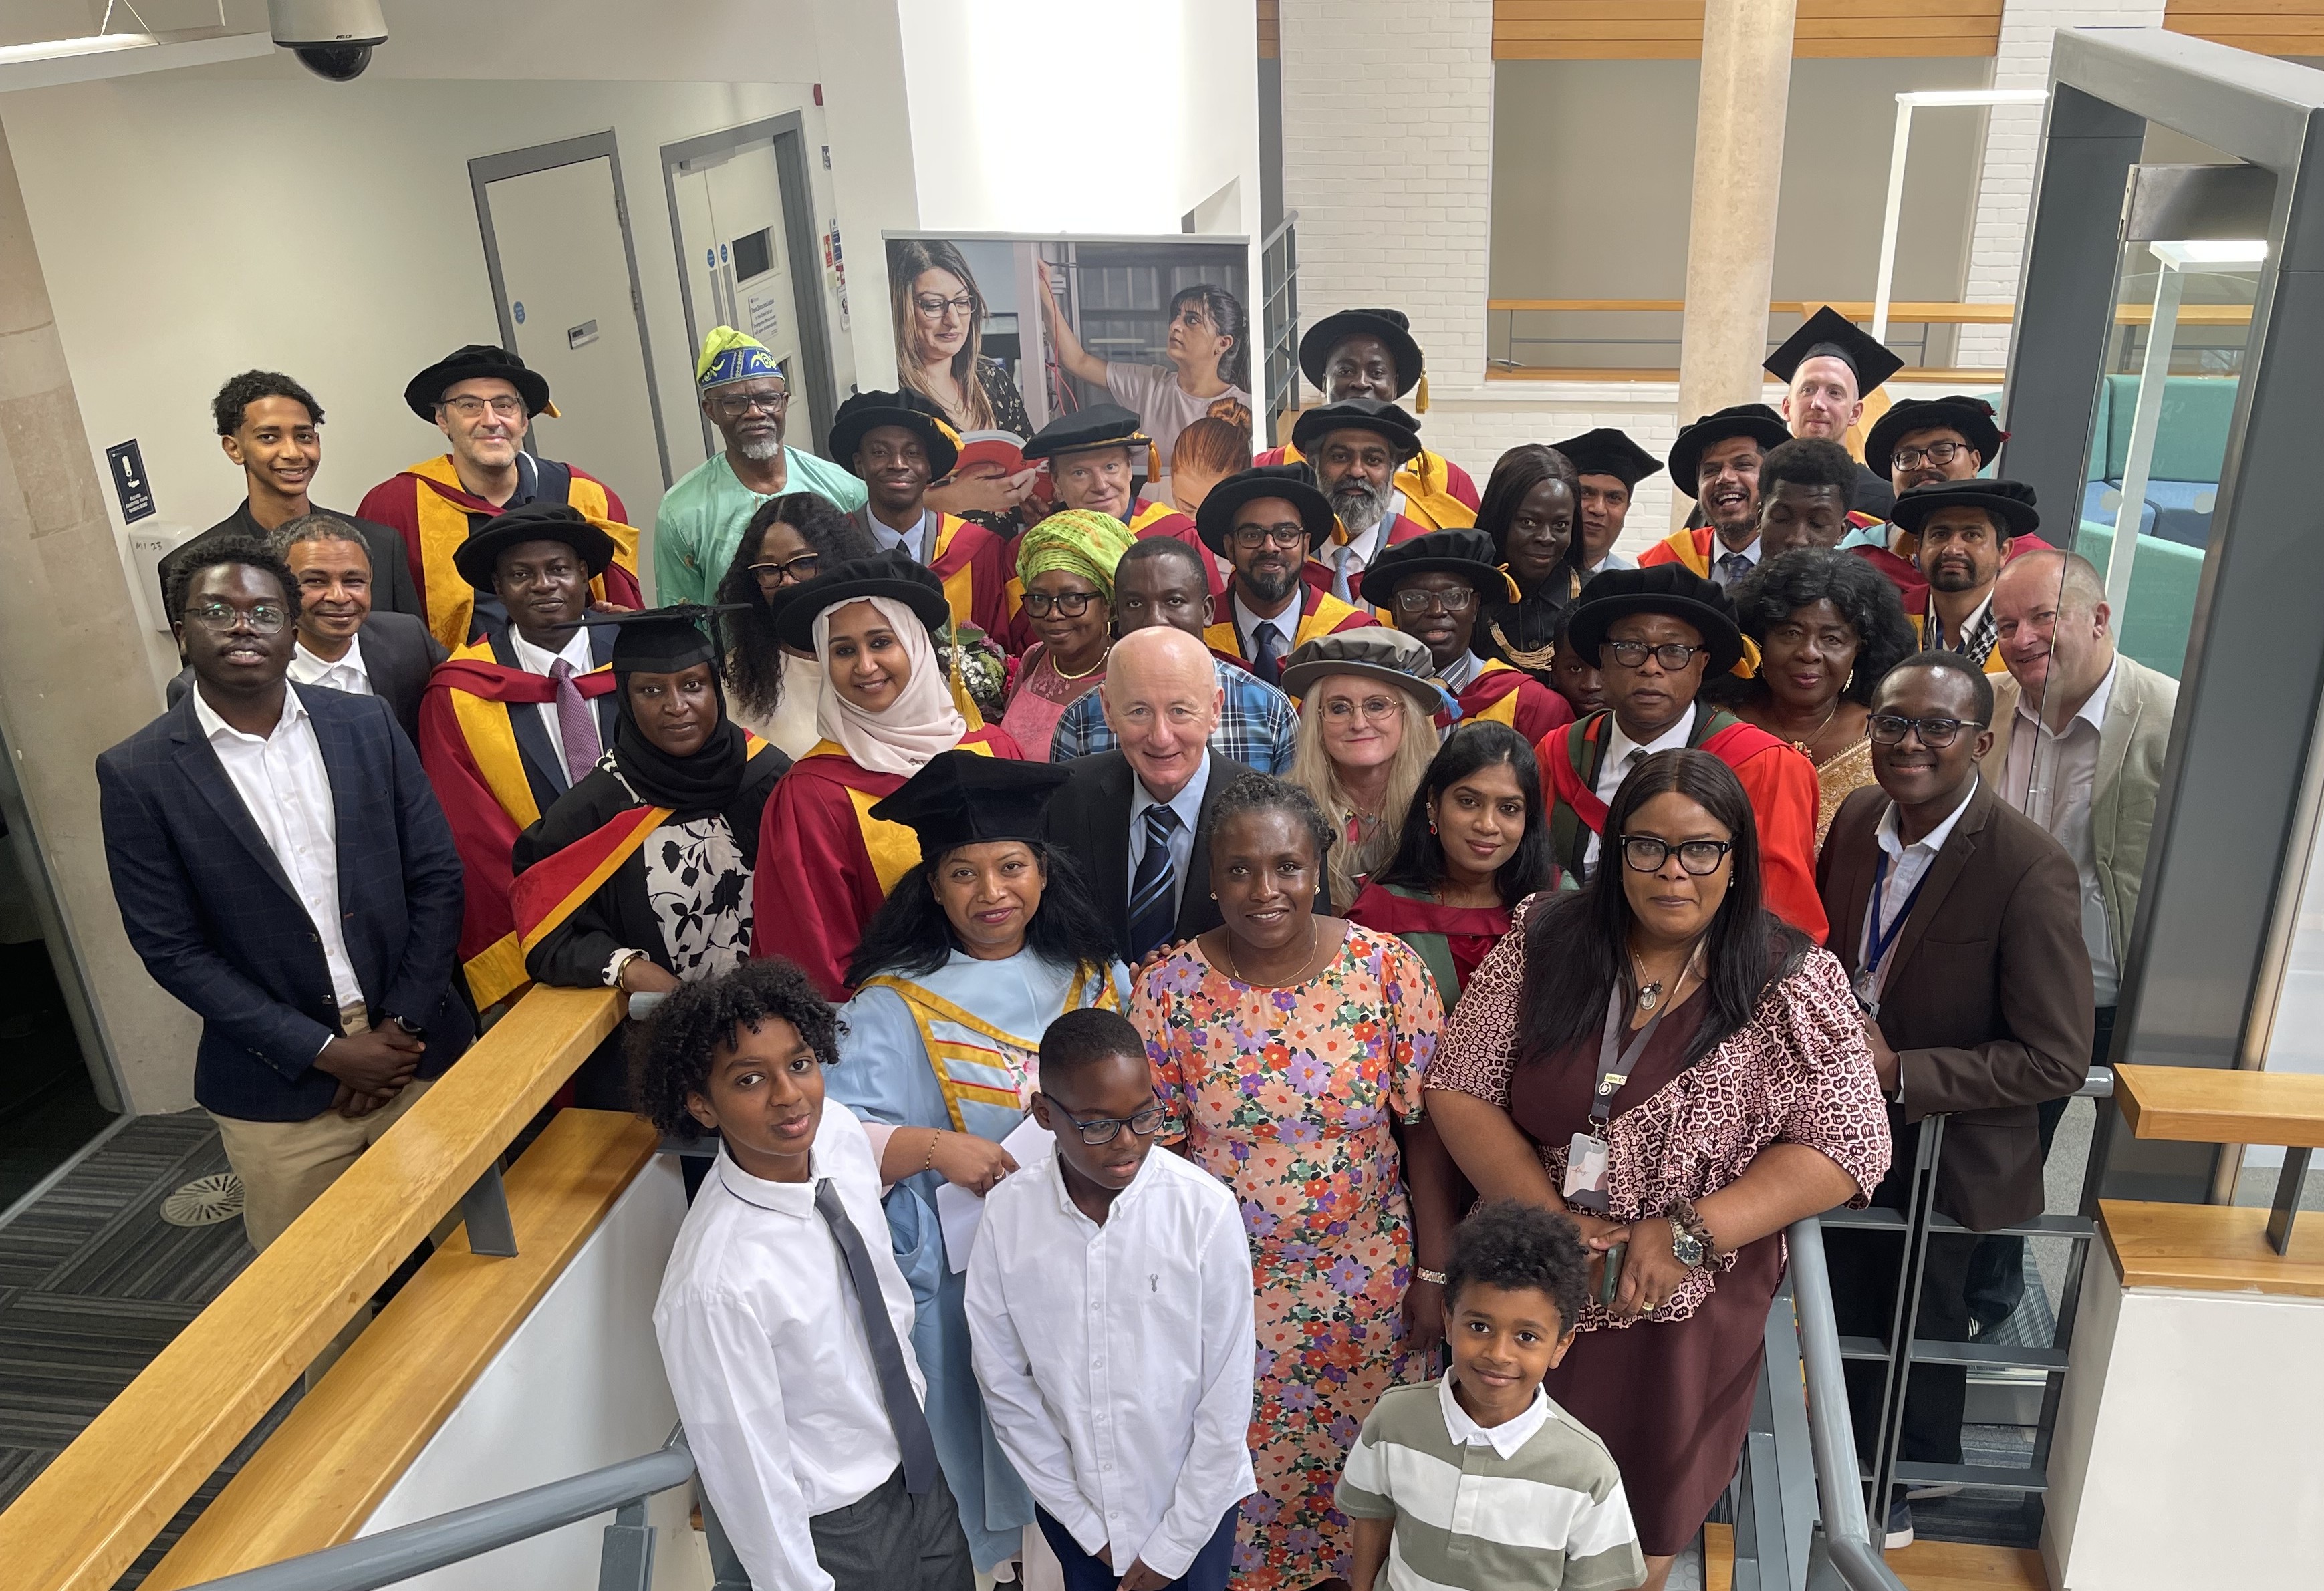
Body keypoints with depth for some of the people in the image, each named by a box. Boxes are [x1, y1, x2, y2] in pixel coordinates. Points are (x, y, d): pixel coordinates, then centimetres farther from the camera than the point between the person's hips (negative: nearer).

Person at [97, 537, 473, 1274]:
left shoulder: (367, 724, 1)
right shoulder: (136, 775, -6)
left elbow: (437, 877, 2)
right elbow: (171, 948, -6)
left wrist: (401, 1027, -6)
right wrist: (324, 1050, -11)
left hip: (419, 1050, 2)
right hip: (280, 1091, -2)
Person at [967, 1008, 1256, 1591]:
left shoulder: (1206, 1209, -21)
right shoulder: (1007, 1214, -16)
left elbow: (1228, 1391, -13)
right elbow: (1005, 1385, -6)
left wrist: (1174, 1543, -8)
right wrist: (1084, 1522, -3)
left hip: (1194, 1502, -1)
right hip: (1072, 1504, 2)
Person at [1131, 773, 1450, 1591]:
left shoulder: (1388, 968, -12)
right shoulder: (1170, 987, -12)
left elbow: (1425, 1130, -6)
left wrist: (1435, 1273, -4)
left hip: (1369, 1284, 1)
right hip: (1224, 1284, 0)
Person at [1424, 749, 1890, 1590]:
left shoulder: (1794, 983, -12)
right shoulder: (1543, 941, -8)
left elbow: (1847, 1145, -12)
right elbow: (1457, 1088, -7)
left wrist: (1689, 1233, -22)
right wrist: (1549, 1220, -18)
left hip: (1689, 1310, -1)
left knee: (1650, 1520, 20)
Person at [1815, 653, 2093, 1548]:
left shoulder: (2030, 871, -28)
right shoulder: (1858, 817, -9)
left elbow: (2058, 1060, -24)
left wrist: (1900, 1071, -26)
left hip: (1946, 1153, -5)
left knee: (1923, 1332, 20)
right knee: (1850, 1311, 25)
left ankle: (1910, 1485, 48)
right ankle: (1851, 1460, 52)